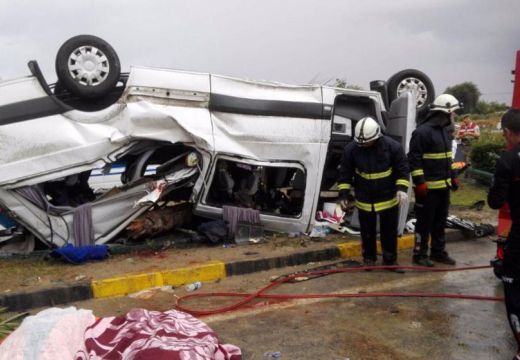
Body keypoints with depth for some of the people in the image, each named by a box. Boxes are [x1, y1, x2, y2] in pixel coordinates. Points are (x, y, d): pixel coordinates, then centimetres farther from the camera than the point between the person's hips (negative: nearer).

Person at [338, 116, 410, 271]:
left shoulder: (392, 146, -15)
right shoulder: (351, 149, -13)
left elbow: (403, 169, -8)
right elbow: (345, 173, -4)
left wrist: (402, 188, -20)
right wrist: (344, 193, -7)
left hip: (389, 198, 0)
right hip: (364, 200, 1)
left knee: (389, 232, 11)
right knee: (367, 232, 13)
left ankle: (390, 260, 26)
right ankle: (369, 259, 29)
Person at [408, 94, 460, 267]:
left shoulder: (445, 130, 12)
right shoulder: (422, 131, -16)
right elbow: (414, 159, -18)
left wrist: (453, 176, 20)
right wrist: (419, 182, -21)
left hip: (443, 185, 9)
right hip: (427, 187, -9)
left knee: (440, 221, 16)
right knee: (425, 222, 0)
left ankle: (438, 252, 29)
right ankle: (420, 254, 12)